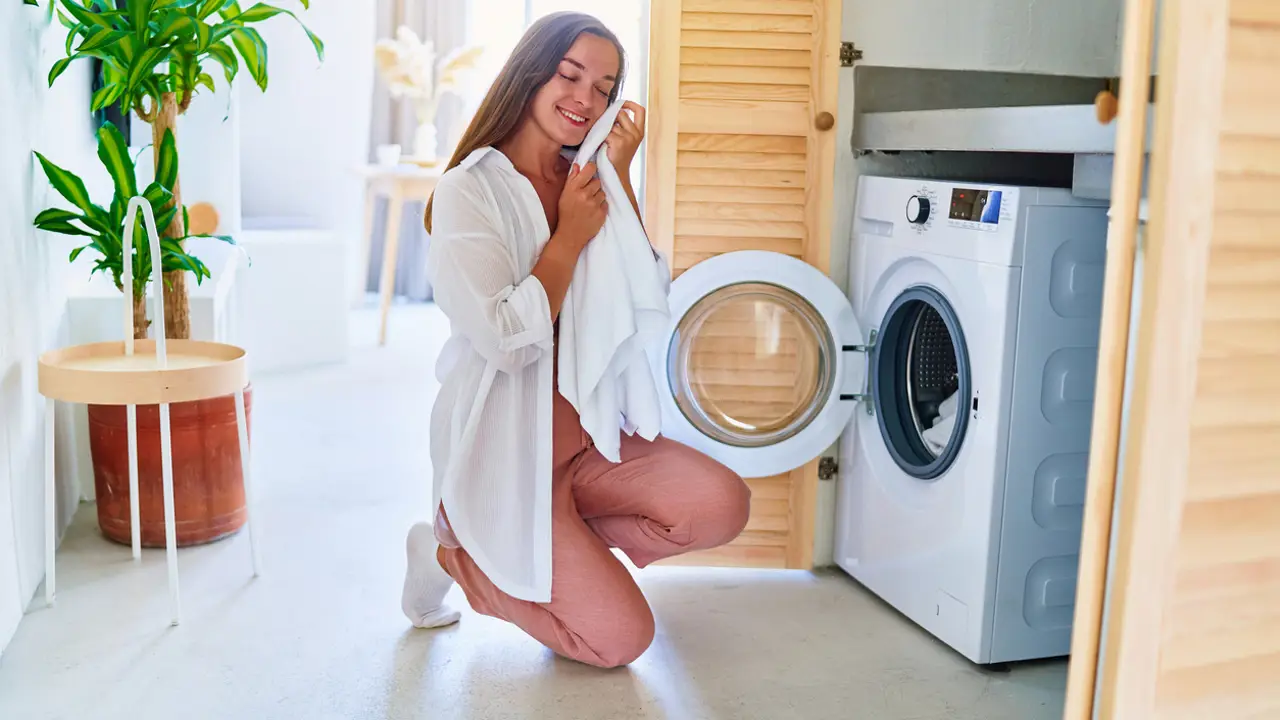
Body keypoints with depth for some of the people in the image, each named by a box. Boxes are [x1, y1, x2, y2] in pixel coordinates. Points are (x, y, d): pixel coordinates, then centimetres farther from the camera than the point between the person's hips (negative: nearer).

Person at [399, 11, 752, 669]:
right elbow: (507, 341, -20)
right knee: (621, 638, -8)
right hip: (503, 447, -6)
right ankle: (455, 552, 12)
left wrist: (620, 178, -6)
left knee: (721, 504, -17)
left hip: (586, 431, 6)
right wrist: (569, 237, -14)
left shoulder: (587, 182, 9)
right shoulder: (470, 189, -11)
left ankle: (550, 549, 4)